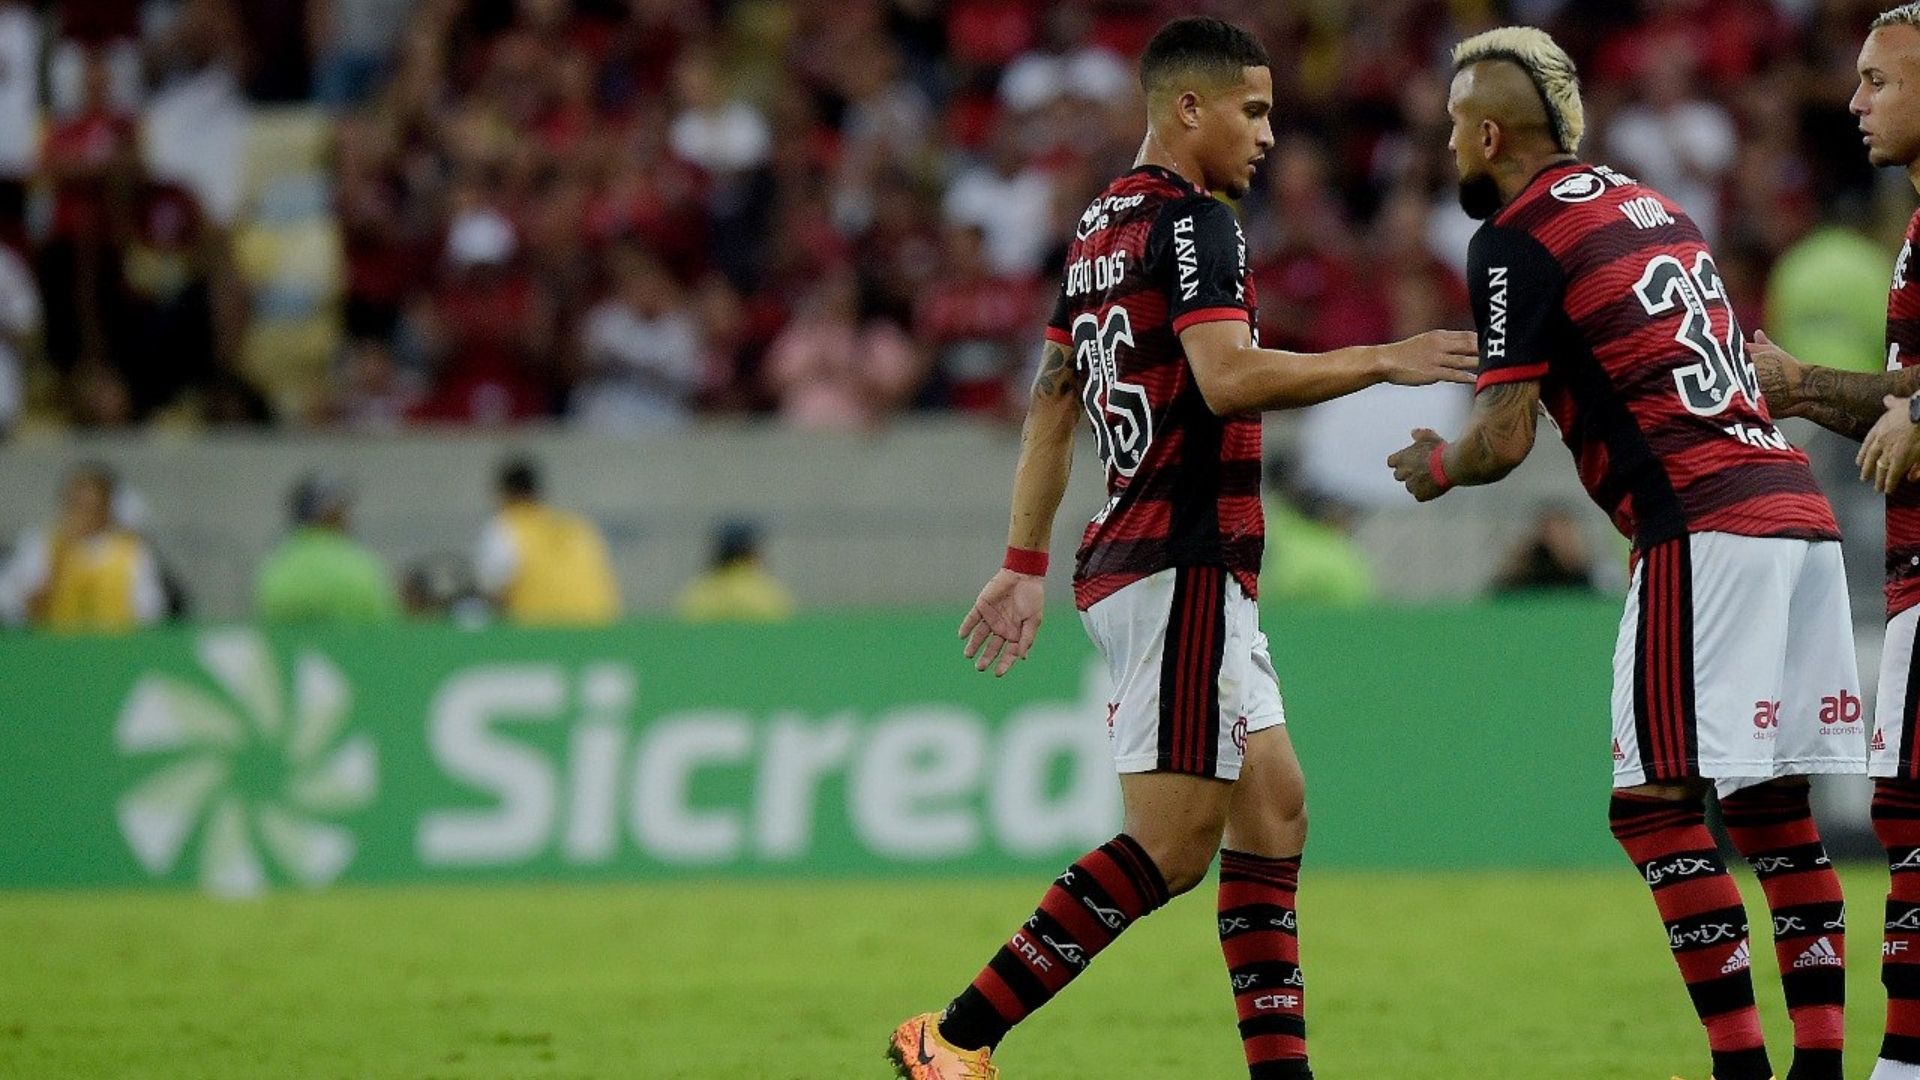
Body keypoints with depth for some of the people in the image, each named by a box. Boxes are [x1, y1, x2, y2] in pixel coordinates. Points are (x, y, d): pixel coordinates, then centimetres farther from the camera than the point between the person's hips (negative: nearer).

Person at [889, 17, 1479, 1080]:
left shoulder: (1100, 225, 17)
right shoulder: (1190, 221, -12)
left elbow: (1051, 401, 21)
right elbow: (1230, 378, -26)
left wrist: (1025, 563, 24)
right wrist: (1385, 361, -18)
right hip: (1181, 564, -10)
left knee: (1272, 808, 10)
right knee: (1173, 842, -10)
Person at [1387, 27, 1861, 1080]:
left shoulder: (1519, 241, -2)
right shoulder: (1650, 205, 22)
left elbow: (1504, 440, -5)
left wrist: (1434, 466, 13)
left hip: (1704, 528, -8)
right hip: (1796, 509, 8)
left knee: (1656, 807, -6)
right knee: (1773, 807, 9)